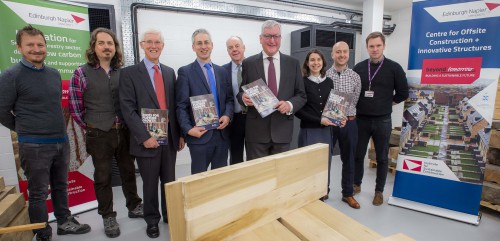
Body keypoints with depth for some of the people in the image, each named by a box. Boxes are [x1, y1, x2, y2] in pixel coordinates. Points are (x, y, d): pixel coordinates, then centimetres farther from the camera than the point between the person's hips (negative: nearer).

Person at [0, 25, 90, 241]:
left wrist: (56, 128, 16)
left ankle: (64, 222, 35)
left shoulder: (54, 74, 7)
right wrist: (25, 131, 5)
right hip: (34, 146, -5)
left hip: (61, 142, 6)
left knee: (61, 187, 18)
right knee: (38, 193, 7)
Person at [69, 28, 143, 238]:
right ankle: (108, 217, 28)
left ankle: (134, 207, 34)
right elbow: (75, 107, -3)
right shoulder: (82, 73, -5)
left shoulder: (123, 72, 4)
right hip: (99, 136, -2)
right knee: (103, 177, 11)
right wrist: (91, 128, 1)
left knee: (128, 172, 15)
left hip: (124, 132, 3)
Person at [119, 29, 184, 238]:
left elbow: (175, 105, 11)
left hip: (170, 137, 4)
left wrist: (180, 133, 7)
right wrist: (144, 136, -17)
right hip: (147, 139, -3)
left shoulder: (170, 72, 11)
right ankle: (152, 220, 31)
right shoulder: (129, 73, -3)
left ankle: (170, 216, 35)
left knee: (169, 181, 15)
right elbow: (128, 109, -10)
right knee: (150, 184, 11)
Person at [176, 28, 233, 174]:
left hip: (222, 133, 5)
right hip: (199, 134, -4)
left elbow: (229, 98, 13)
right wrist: (188, 129, -17)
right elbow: (181, 105, -6)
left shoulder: (222, 71, 13)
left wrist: (228, 115, -6)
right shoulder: (185, 72, -2)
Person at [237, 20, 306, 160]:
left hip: (282, 130, 2)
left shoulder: (293, 63, 5)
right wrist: (244, 97, -17)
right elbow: (241, 92, 6)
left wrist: (290, 105, -15)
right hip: (256, 131, -1)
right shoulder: (248, 63, 2)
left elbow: (301, 95, 6)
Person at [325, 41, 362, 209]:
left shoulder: (355, 77, 3)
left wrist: (346, 117, -5)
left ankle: (348, 194, 29)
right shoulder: (324, 76, -3)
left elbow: (356, 101, 4)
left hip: (349, 123, 2)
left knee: (349, 159, 12)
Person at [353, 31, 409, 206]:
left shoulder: (394, 68, -3)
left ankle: (379, 191, 25)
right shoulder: (359, 67, 3)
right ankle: (356, 184, 30)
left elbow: (403, 93, 2)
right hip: (361, 119, 2)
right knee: (358, 155, 11)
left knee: (382, 158, 9)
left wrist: (386, 103, 2)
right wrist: (358, 105, -1)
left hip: (382, 121, -1)